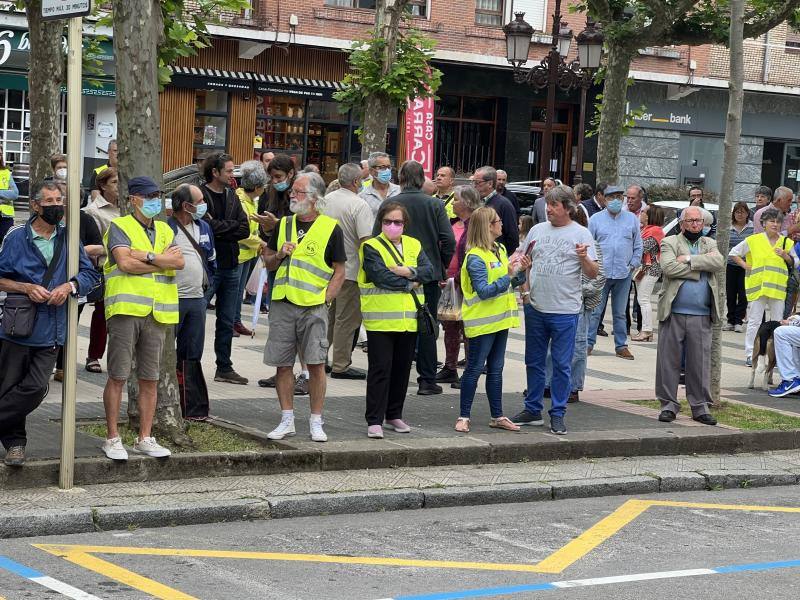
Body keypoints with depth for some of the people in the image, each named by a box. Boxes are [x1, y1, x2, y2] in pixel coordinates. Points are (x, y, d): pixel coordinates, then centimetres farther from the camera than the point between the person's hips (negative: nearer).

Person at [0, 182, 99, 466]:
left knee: (36, 387, -11)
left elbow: (90, 275, 9)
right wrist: (26, 288, -13)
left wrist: (69, 286, -9)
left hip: (51, 331, 2)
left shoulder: (68, 238, 9)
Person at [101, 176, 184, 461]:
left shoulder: (165, 231, 19)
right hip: (126, 309, -5)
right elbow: (125, 263, -13)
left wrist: (146, 256, -10)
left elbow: (179, 261, 2)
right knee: (118, 377, -2)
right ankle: (112, 438, 4)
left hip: (157, 313, 5)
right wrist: (163, 260, -3)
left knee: (150, 379, 7)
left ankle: (145, 438, 14)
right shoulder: (119, 227, 3)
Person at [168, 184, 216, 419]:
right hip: (171, 300, -6)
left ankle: (193, 408, 13)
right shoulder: (166, 228, -10)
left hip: (197, 299, 6)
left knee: (191, 356, 10)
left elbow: (211, 258, 25)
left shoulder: (204, 227, 13)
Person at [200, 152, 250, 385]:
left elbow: (245, 230, 2)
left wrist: (221, 228, -10)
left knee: (227, 322, 13)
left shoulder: (231, 196, 12)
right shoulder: (200, 196, -10)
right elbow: (210, 227, -22)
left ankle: (224, 367, 21)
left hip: (231, 266, 7)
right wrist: (233, 227, -8)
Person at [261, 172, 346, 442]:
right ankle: (287, 420, 14)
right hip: (282, 303, 4)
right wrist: (279, 255, -3)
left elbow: (339, 271, 1)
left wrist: (325, 299, -9)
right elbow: (268, 262, 19)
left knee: (315, 363, -4)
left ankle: (316, 422, 5)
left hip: (313, 306, -4)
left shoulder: (331, 228, 0)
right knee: (282, 364, 5)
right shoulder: (283, 224, 13)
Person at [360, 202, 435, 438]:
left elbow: (429, 272, 0)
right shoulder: (371, 247, -3)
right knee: (380, 369, -6)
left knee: (402, 368, 11)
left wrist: (408, 272, -16)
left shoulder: (414, 245, 13)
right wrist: (411, 284, -9)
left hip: (409, 319, 5)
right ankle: (374, 420, -2)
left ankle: (394, 416, 23)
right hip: (380, 318, -5)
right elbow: (381, 276, -17)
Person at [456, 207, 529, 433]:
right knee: (475, 369, -2)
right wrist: (508, 277, -26)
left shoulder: (500, 250, 10)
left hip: (500, 319, 8)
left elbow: (513, 283, 16)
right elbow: (484, 291, -23)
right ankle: (463, 417, 5)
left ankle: (497, 416, 20)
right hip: (482, 321, -8)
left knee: (496, 369, 13)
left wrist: (521, 271, -3)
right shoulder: (475, 257, -16)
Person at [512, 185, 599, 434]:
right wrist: (525, 286, 0)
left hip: (565, 311, -4)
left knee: (562, 365, 0)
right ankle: (532, 410, 23)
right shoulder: (538, 230, 9)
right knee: (534, 362, 12)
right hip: (535, 308, 4)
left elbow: (593, 274, -4)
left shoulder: (581, 234, -2)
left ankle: (557, 414, 7)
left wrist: (584, 257, -23)